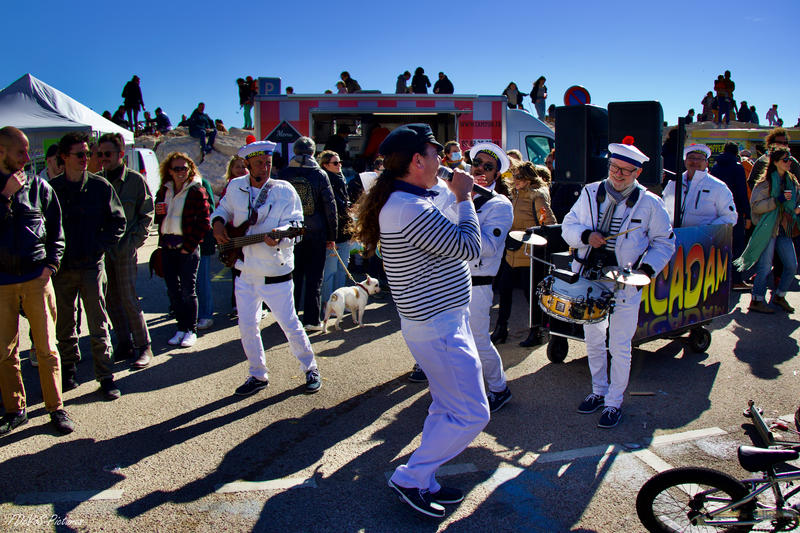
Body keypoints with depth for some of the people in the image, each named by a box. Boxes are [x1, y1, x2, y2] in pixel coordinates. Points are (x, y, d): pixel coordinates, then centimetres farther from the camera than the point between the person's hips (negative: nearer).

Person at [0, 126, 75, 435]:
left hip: (36, 279, 0)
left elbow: (56, 230, 11)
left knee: (47, 348, 1)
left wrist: (51, 264, -1)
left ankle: (56, 408, 11)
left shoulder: (39, 187, 8)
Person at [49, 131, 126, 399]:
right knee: (63, 326, 12)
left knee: (98, 326, 1)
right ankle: (68, 373, 26)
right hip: (61, 267, 2)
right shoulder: (51, 188, 3)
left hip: (91, 266, -2)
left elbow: (118, 223, 3)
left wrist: (98, 246, -6)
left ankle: (105, 377, 9)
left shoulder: (100, 186, 0)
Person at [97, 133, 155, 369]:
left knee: (128, 298, -6)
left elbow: (146, 215, 0)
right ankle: (124, 345, 20)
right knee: (111, 299, 8)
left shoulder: (135, 180, -3)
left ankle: (143, 347, 4)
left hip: (125, 249, -5)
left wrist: (133, 241, -9)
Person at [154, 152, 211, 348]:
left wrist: (189, 245, -12)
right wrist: (158, 213, -3)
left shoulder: (197, 192, -6)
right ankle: (181, 328, 21)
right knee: (172, 289, 9)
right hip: (167, 247, 6)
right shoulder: (164, 191, 11)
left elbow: (204, 223, -9)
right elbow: (157, 219, 20)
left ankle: (191, 330, 11)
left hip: (187, 247, -5)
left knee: (188, 290, 0)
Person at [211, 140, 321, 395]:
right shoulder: (235, 187, 5)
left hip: (275, 272, -4)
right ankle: (258, 375, 28)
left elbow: (294, 224, -15)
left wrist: (279, 234, -35)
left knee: (289, 324, 2)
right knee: (246, 326, 10)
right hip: (245, 271, 5)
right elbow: (223, 208, 23)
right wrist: (218, 222, 2)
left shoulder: (284, 190, -9)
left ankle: (310, 369, 22)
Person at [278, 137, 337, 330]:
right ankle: (311, 319, 5)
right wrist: (332, 236, 2)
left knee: (293, 275, 12)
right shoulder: (320, 174, -5)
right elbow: (330, 206, -4)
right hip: (315, 233, -2)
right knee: (314, 277, 5)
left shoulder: (283, 174, 0)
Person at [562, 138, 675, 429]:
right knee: (593, 340, 16)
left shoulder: (649, 203, -5)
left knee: (619, 346, 3)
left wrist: (647, 268, -13)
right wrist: (586, 235, -14)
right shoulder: (590, 193, 2)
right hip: (589, 280, 4)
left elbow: (664, 242, 3)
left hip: (625, 285, -3)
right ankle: (599, 391, 35)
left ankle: (614, 402, 20)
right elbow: (568, 226, 7)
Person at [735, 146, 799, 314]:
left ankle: (779, 296, 23)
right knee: (765, 267, -6)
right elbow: (755, 205, -13)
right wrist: (778, 200, -22)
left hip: (784, 229, 7)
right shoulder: (766, 181, -7)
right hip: (768, 230, -7)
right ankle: (757, 301, 4)